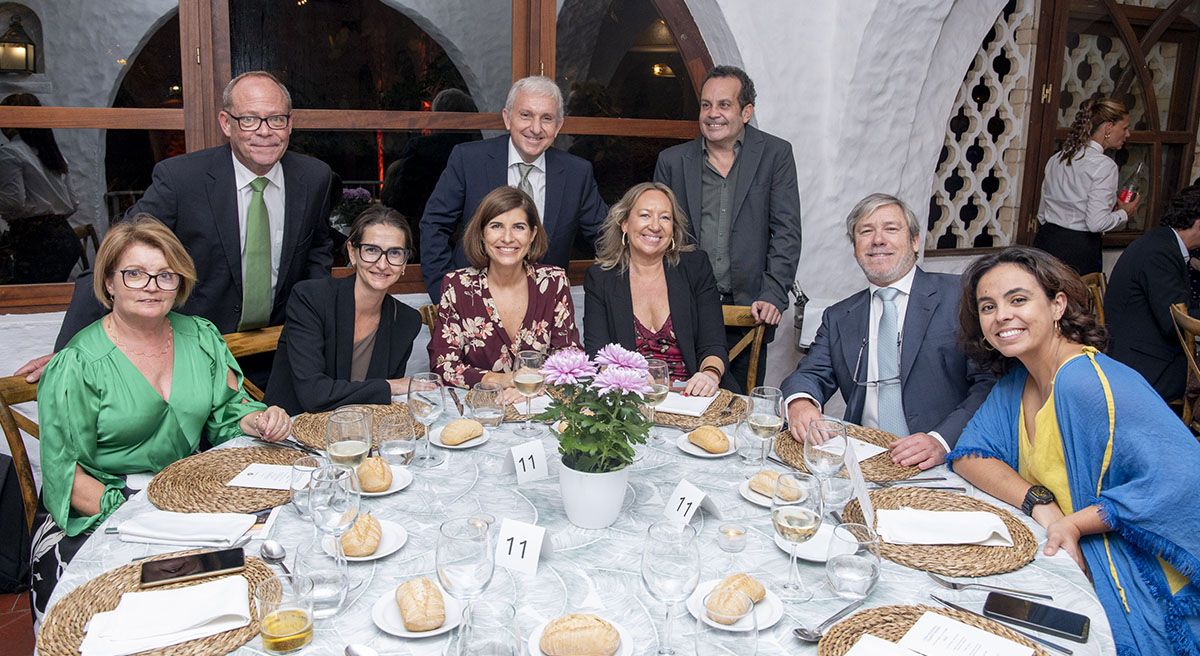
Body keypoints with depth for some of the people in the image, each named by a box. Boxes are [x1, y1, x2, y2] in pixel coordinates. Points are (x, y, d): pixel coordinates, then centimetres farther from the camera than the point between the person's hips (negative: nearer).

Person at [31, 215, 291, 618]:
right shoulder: (76, 366, -8)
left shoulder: (201, 338, 5)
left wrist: (259, 421, -10)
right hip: (96, 520, -5)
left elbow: (228, 410, 13)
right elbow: (64, 473, -8)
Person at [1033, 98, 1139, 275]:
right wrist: (1124, 213, -1)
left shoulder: (1056, 159, 10)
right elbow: (1096, 223, -18)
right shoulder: (1104, 166, -12)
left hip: (1045, 240, 7)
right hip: (1079, 250, -7)